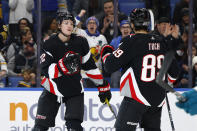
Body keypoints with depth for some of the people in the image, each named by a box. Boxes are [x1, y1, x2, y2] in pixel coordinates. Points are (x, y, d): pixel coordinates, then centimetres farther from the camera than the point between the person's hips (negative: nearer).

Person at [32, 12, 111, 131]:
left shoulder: (80, 42, -2)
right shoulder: (50, 44, -11)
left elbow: (90, 66, 8)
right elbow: (46, 70, -20)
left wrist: (103, 86, 10)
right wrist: (63, 64, -35)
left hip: (75, 90, 2)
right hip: (53, 89, -2)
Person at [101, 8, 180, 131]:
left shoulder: (131, 41, -12)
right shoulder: (161, 43, 7)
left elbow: (111, 65, -13)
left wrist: (106, 53, 7)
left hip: (136, 97, -6)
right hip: (158, 100, 6)